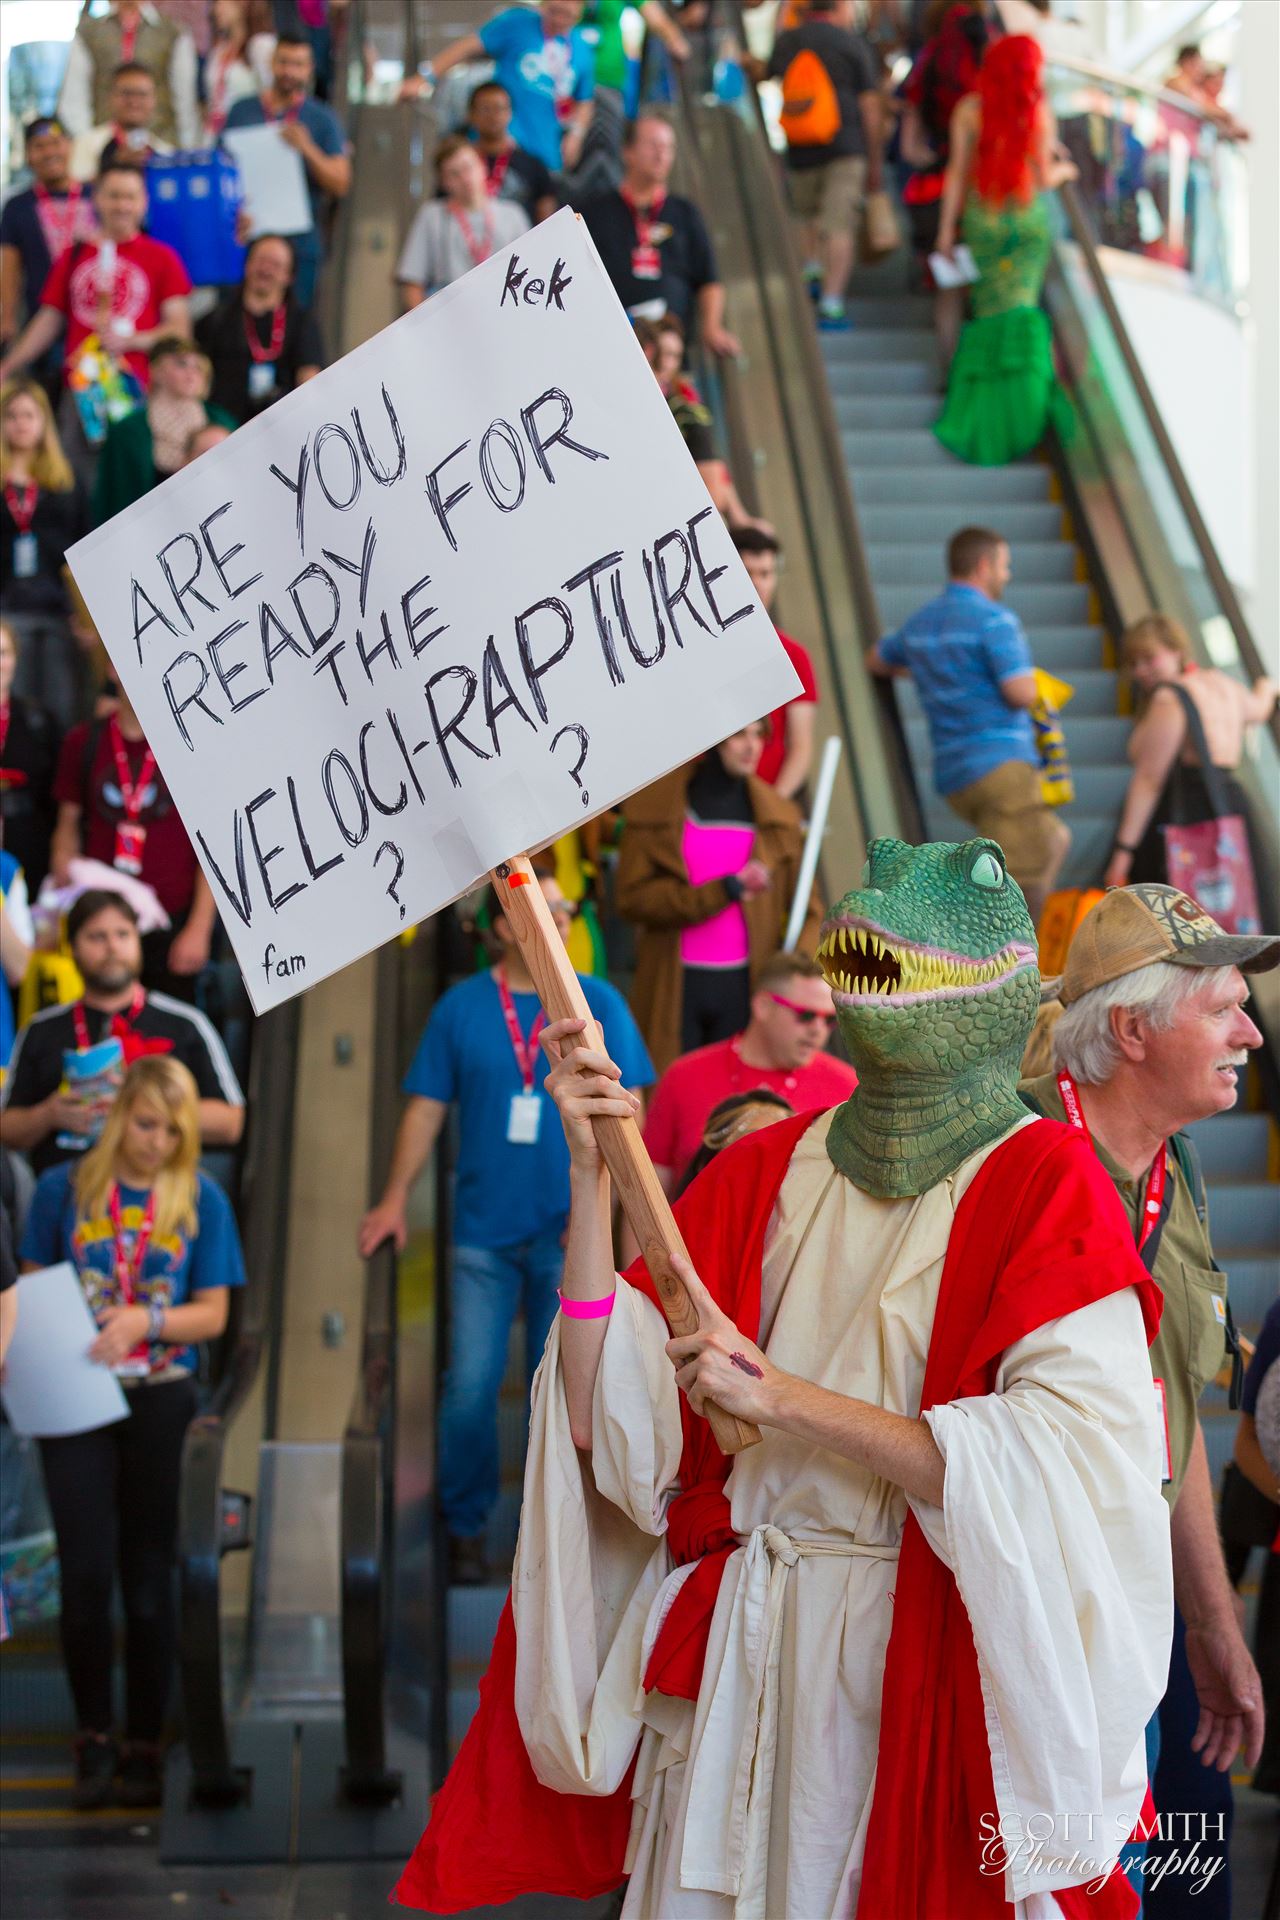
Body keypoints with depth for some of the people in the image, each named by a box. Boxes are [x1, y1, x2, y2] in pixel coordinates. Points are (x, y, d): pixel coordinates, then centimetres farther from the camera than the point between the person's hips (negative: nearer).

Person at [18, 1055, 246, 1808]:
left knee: (149, 1578, 5)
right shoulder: (63, 1189, 3)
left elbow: (212, 1313, 2)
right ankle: (95, 1738, 12)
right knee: (87, 1574, -5)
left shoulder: (202, 1200, 3)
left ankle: (145, 1745, 16)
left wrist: (145, 1320, -16)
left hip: (162, 1402, 0)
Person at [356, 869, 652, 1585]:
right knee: (471, 1386, -2)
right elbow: (427, 1107, 7)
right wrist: (396, 1198, 1)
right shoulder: (462, 1007, 5)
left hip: (568, 1231, 0)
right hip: (486, 1230, 0)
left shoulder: (600, 1004, 4)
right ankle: (467, 1527, 14)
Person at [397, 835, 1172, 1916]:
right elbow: (602, 1423, -1)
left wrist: (782, 1400, -21)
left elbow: (1060, 1462, -19)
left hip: (921, 1668, -4)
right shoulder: (762, 1172, 6)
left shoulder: (1044, 1184, -5)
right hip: (730, 1660, 4)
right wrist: (592, 1172, -8)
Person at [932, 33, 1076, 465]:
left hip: (981, 220, 1)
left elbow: (957, 172, -3)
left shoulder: (969, 109, -3)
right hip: (1029, 220, -1)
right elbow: (1043, 178, -6)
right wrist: (1065, 170, 17)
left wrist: (947, 227, 3)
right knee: (1020, 309, 1)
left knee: (989, 308, 11)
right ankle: (1018, 404, -6)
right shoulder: (1039, 111, -7)